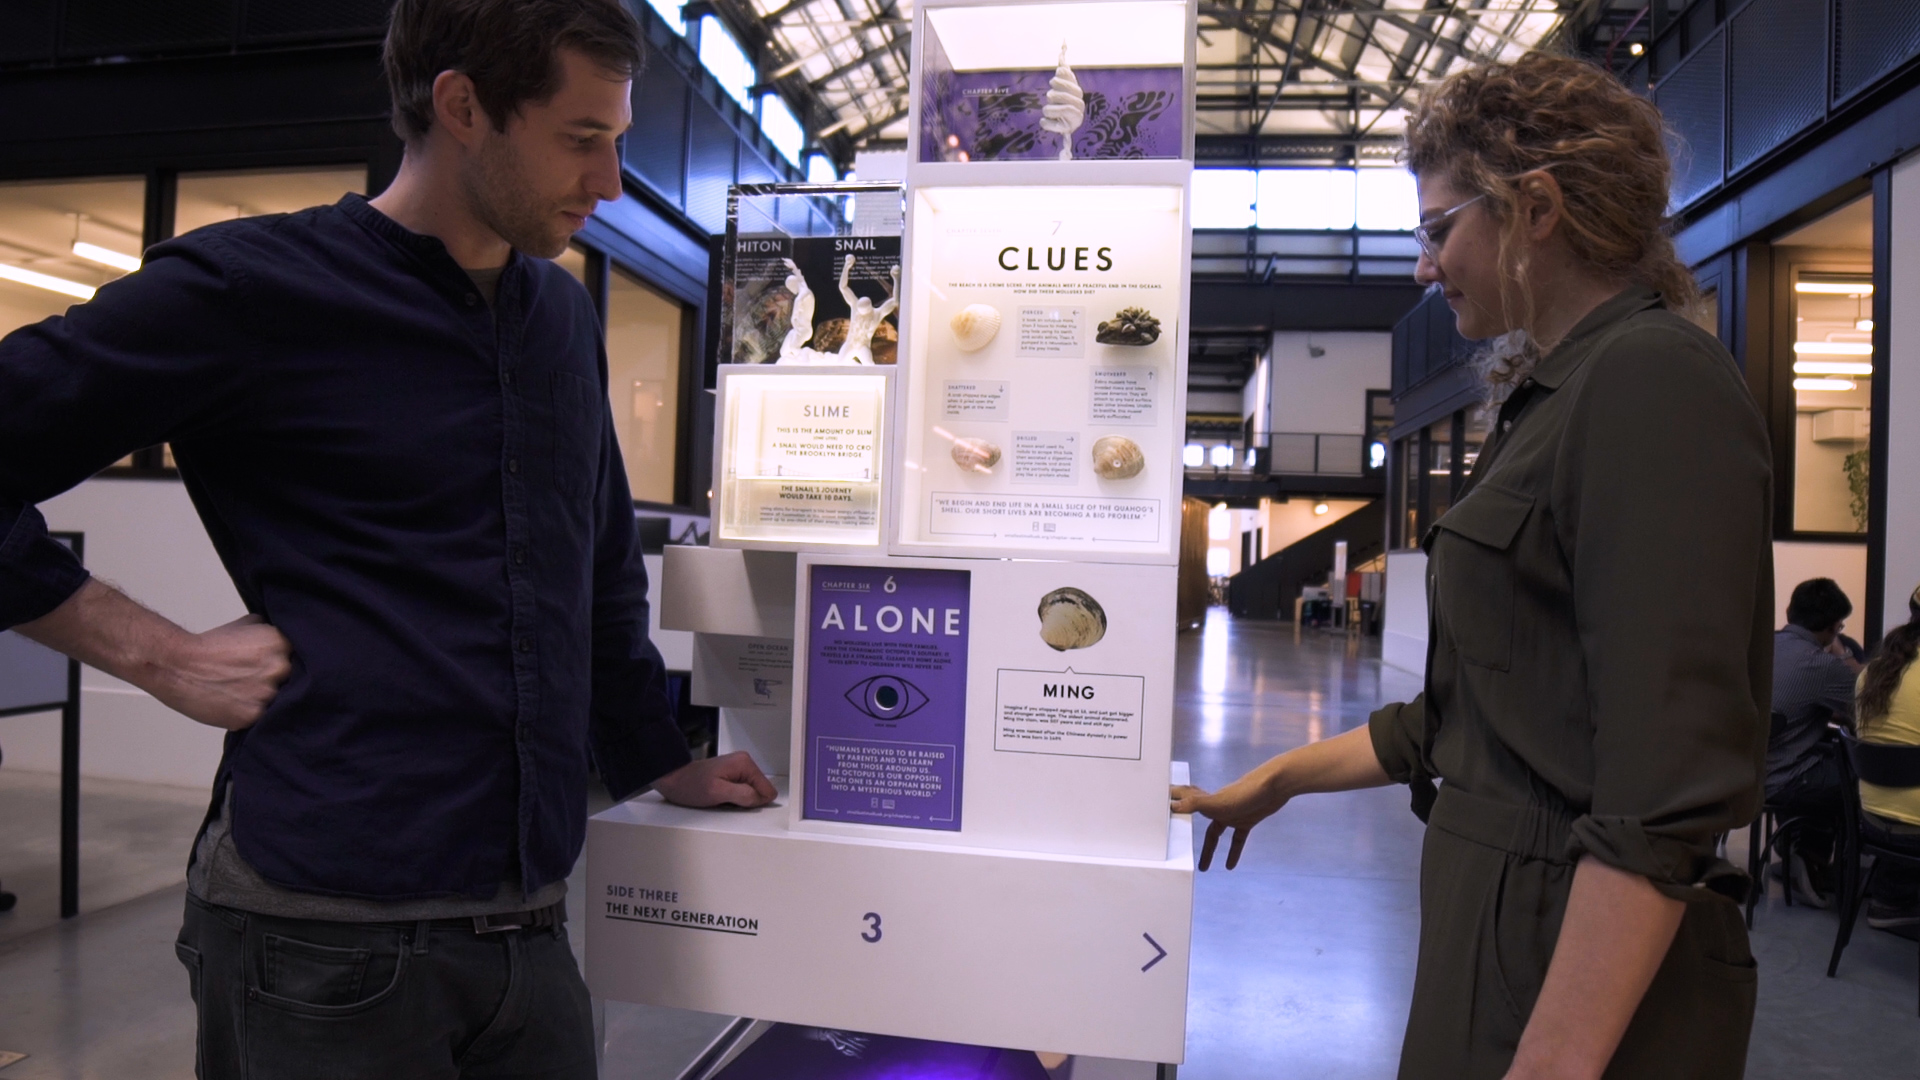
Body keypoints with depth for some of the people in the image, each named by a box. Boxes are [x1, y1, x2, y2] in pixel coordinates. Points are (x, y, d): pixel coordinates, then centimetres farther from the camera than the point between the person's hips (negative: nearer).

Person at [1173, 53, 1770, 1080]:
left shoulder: (1652, 380, -16)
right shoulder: (1551, 399, 13)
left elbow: (1666, 785, -23)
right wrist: (1275, 782, 19)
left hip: (1586, 967, -8)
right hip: (1496, 921, 9)